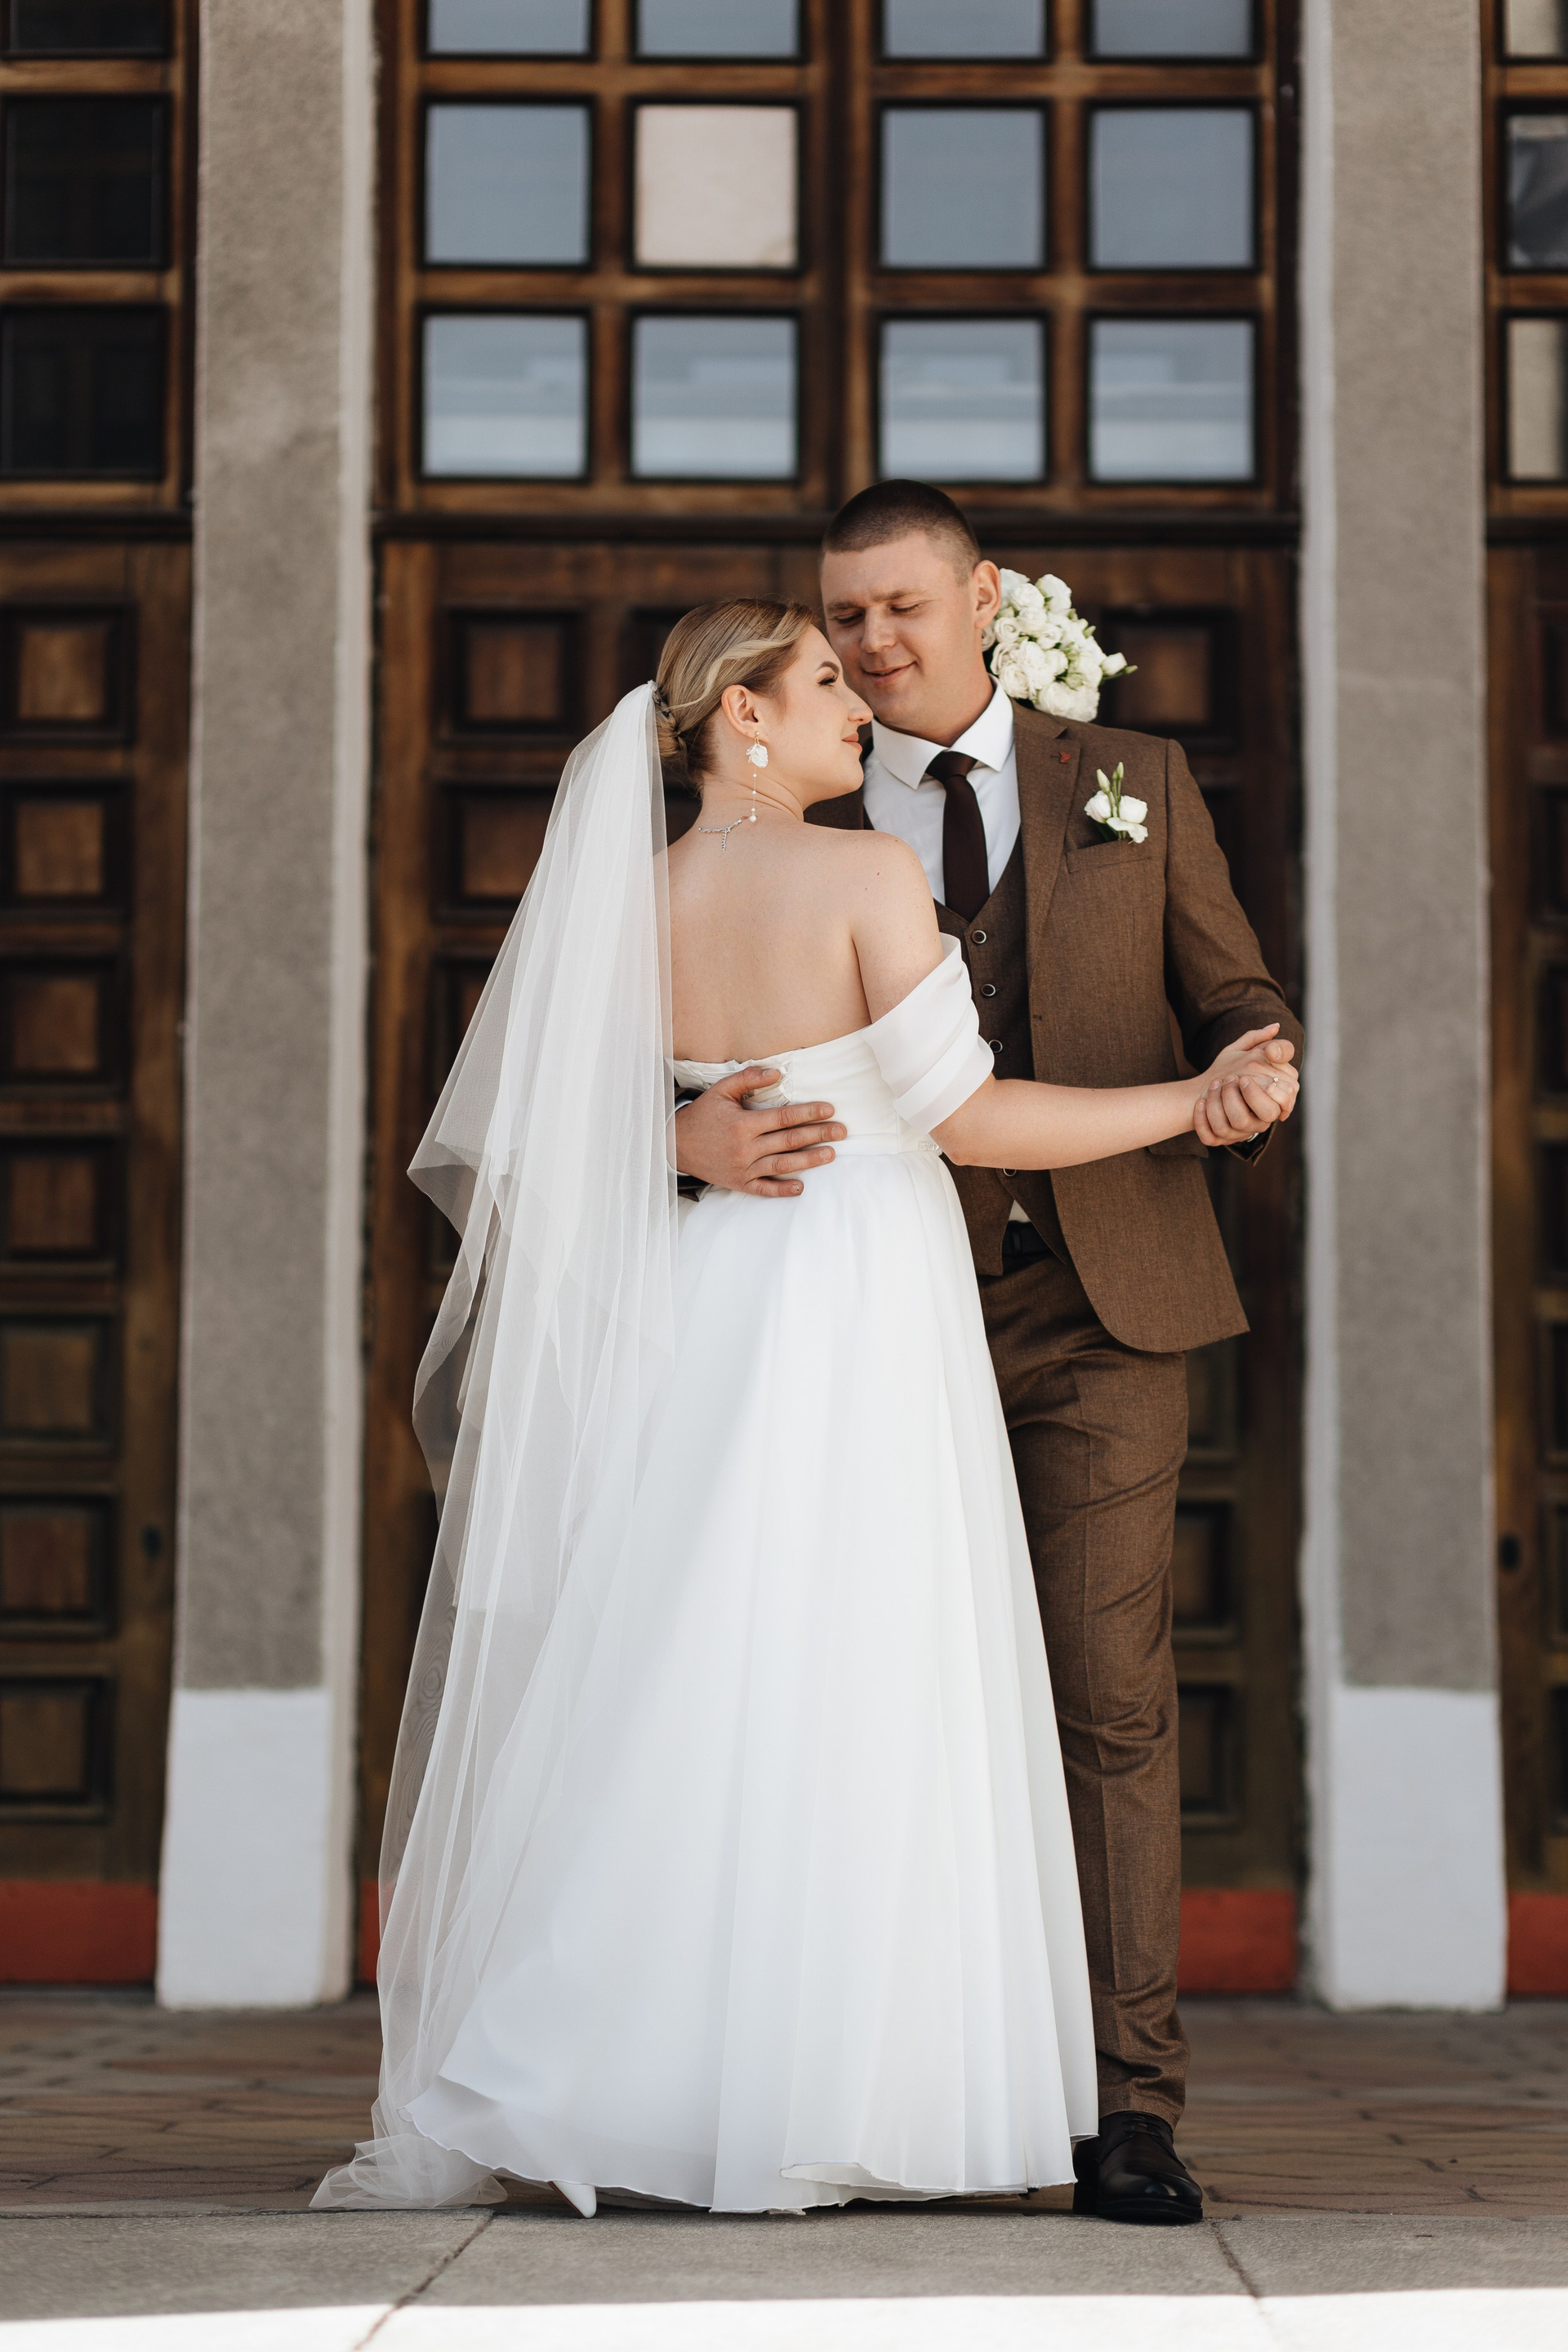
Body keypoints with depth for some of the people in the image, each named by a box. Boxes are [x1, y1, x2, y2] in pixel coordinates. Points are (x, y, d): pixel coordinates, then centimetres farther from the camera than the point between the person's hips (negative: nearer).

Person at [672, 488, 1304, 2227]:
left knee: (1111, 1690, -7)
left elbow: (1238, 1005, 11)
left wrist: (1252, 1077, -14)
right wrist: (698, 1137, -19)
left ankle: (1126, 2104, -5)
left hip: (1100, 1301, -1)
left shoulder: (1133, 784, 11)